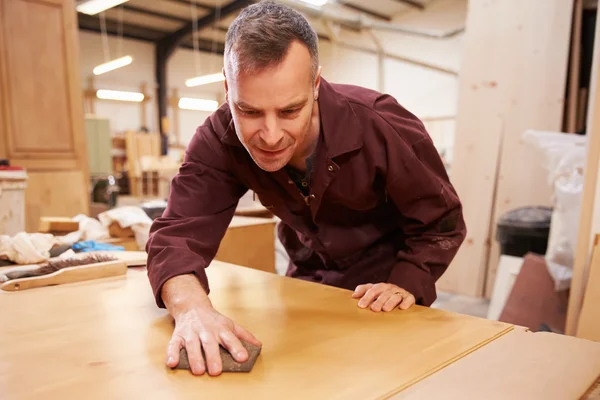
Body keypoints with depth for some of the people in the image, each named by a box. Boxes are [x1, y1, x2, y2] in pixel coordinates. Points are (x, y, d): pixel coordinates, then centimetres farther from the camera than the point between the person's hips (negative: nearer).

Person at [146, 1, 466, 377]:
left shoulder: (383, 126, -29)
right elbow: (178, 231, -29)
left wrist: (407, 285, -33)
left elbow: (442, 222, -17)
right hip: (307, 280, 2)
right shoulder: (219, 139, -23)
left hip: (383, 284, -2)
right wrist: (191, 307, -50)